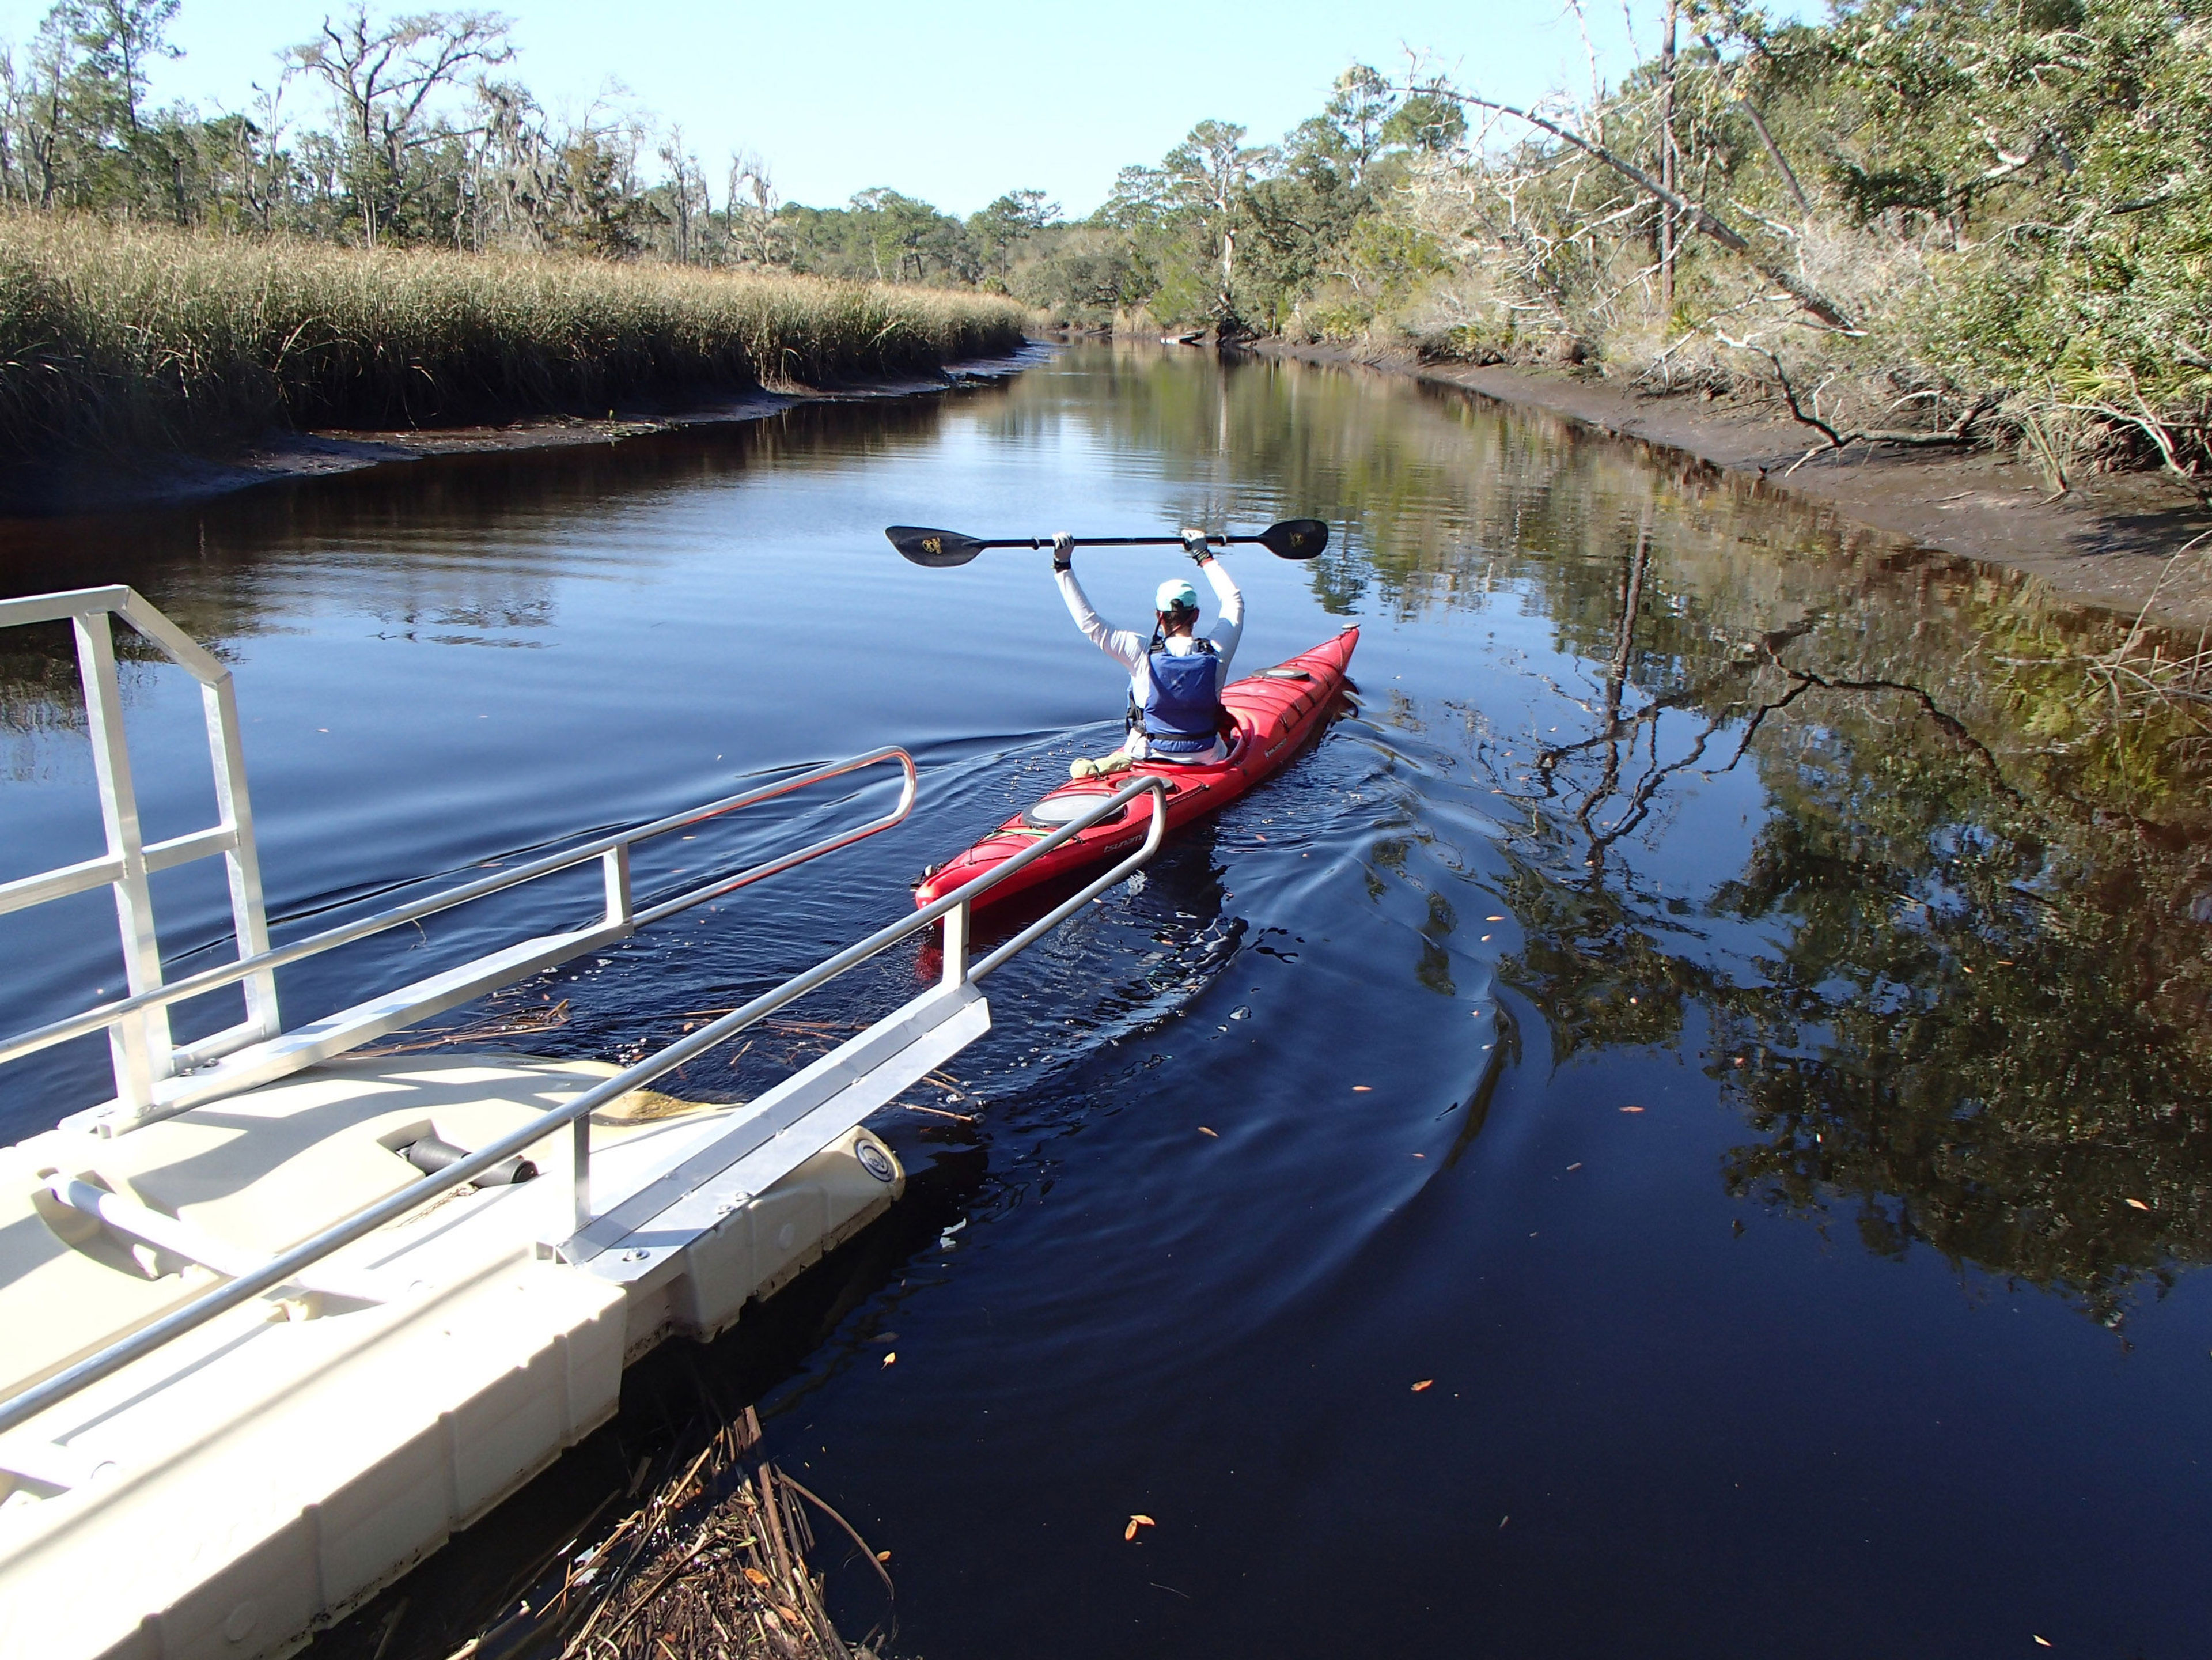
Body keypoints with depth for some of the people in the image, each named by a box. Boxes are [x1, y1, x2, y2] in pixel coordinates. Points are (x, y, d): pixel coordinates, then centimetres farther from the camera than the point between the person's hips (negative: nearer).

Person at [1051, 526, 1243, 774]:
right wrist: (1205, 557, 15)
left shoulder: (1143, 653, -22)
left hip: (1148, 756, -1)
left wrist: (1063, 568, -13)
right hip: (1206, 760, 1)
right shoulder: (1216, 652, -15)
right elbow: (1234, 600, 4)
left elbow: (1090, 623, -17)